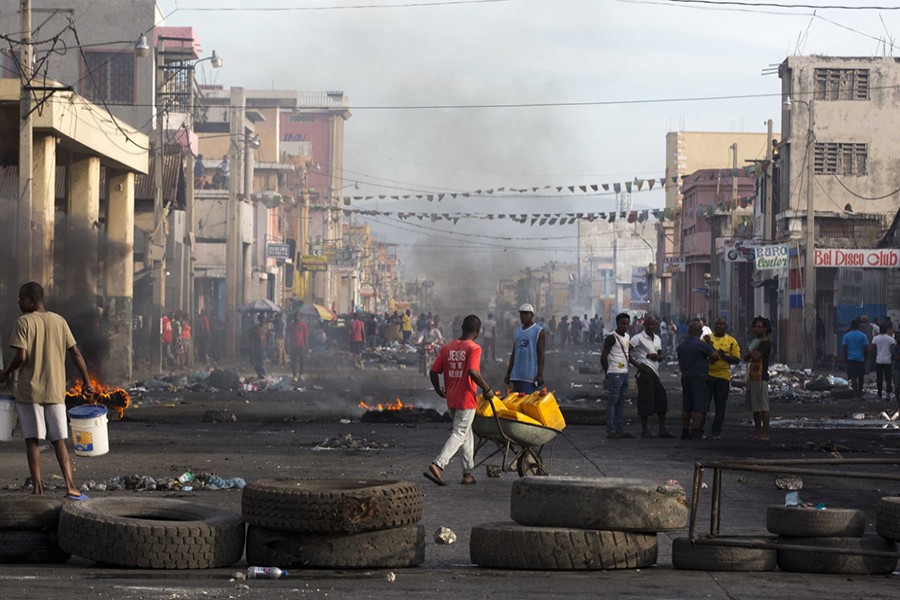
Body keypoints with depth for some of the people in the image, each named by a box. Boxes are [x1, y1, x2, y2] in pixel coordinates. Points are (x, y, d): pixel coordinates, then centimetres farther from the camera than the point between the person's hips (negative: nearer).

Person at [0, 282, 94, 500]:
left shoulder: (24, 322, -7)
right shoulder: (59, 321, 7)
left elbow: (21, 356, -15)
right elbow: (75, 353, 5)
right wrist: (86, 381, 13)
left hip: (29, 390, -4)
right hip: (55, 391, 4)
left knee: (32, 440, 1)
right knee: (58, 440, 8)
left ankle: (38, 488, -4)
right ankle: (70, 486, -4)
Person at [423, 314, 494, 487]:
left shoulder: (447, 347, 6)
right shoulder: (474, 348, -11)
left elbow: (433, 372, 5)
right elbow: (473, 372, -25)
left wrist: (439, 390, 21)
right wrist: (487, 389, -13)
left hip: (451, 400, 6)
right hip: (467, 400, -6)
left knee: (466, 433, 20)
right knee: (459, 434, -3)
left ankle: (468, 473, 21)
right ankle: (437, 466, -20)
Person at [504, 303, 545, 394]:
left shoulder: (538, 331, -2)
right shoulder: (516, 331, 17)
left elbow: (541, 354, -6)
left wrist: (540, 374, -13)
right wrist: (508, 374, 17)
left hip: (531, 375, -6)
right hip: (516, 375, 6)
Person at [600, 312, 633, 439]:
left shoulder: (628, 337, 15)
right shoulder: (611, 338, -10)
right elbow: (603, 357, -11)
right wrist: (608, 373, -7)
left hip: (624, 373, 8)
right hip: (615, 374, -8)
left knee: (621, 402, 9)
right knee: (612, 401, -7)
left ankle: (620, 429, 12)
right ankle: (611, 431, -8)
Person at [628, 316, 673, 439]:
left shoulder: (657, 339, 17)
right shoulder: (638, 338, -6)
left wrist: (657, 357, -1)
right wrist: (636, 364, -16)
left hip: (655, 372, 8)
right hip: (645, 372, -8)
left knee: (661, 400, 7)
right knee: (646, 400, -7)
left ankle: (662, 430, 13)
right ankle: (644, 430, 0)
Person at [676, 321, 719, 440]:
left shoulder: (681, 346, 11)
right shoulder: (701, 344, -13)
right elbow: (715, 356, -10)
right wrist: (711, 345, 4)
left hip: (685, 377, 7)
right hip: (699, 378, -7)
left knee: (686, 407, 11)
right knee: (699, 407, -5)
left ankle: (685, 432, 14)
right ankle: (695, 432, -11)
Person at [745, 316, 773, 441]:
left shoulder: (765, 342, -8)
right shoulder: (753, 341, 21)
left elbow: (756, 356, -19)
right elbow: (745, 357, 16)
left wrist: (750, 352, 1)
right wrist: (751, 353, -6)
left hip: (760, 377, -9)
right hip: (751, 377, 9)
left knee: (763, 407, -9)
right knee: (755, 407, 12)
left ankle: (765, 434, -10)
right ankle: (757, 432, 18)